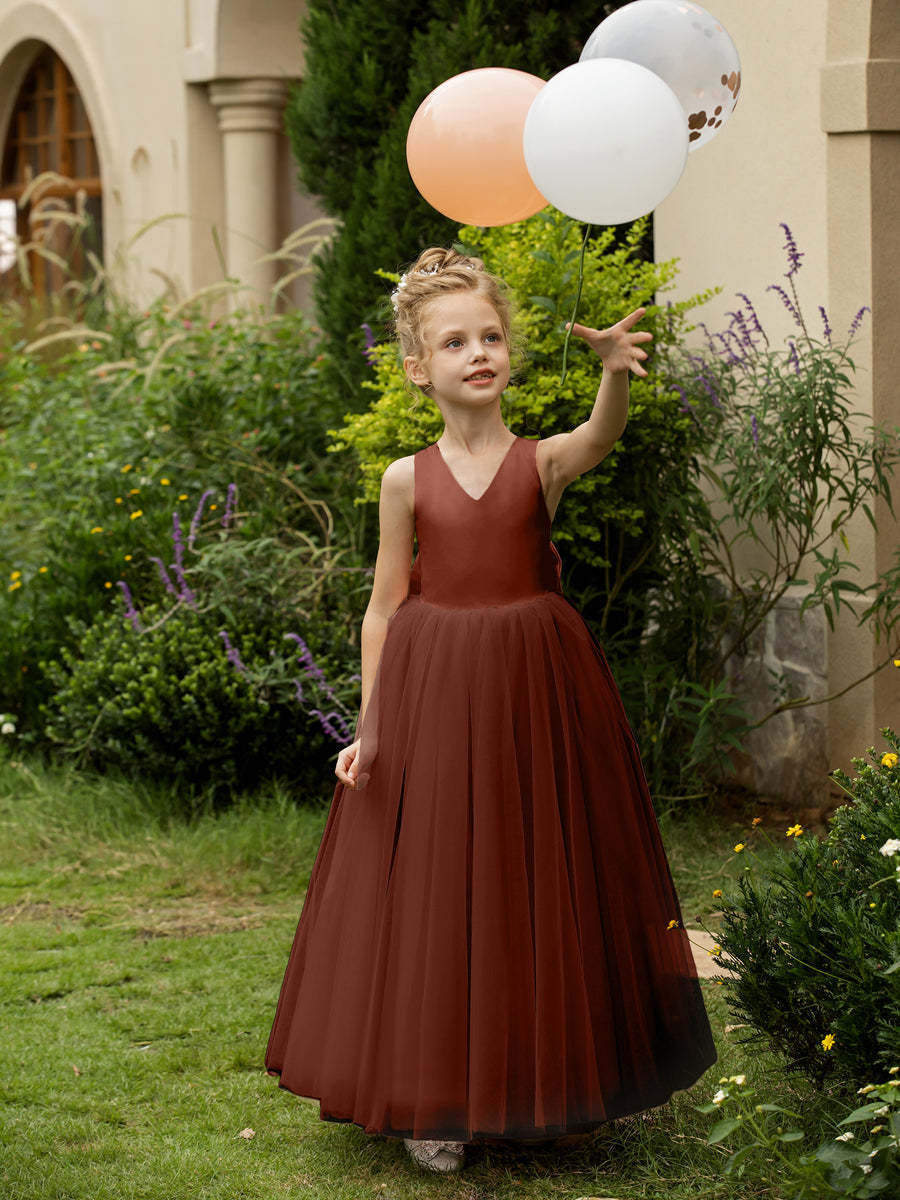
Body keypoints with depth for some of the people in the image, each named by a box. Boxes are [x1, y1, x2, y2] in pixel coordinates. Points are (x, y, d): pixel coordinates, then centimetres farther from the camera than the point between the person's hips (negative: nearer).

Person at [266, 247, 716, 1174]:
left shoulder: (543, 462, -3)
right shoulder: (409, 480, 0)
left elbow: (602, 434, -25)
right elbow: (385, 606, 5)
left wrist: (615, 368, -47)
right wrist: (369, 728, 2)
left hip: (532, 692, 0)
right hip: (432, 694, 0)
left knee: (539, 887, 8)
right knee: (434, 896, 4)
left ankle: (535, 1089, 24)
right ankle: (433, 1102, 16)